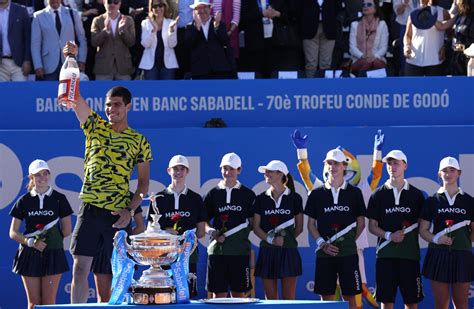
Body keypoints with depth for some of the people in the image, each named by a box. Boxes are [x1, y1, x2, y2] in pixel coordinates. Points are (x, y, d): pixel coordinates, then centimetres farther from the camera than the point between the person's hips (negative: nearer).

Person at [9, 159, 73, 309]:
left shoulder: (59, 199, 4)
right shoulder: (24, 201, 6)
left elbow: (67, 231, 9)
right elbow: (13, 233, 4)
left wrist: (51, 237, 2)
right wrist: (31, 242, -10)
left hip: (52, 254, -1)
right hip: (29, 255, 1)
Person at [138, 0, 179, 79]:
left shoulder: (171, 23, 4)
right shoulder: (146, 23, 5)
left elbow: (172, 44, -4)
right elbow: (145, 44, -6)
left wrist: (171, 29, -19)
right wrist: (153, 29, -20)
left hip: (167, 63, 0)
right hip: (150, 63, 0)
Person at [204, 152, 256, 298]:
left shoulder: (248, 194, 8)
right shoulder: (212, 194, 10)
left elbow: (252, 223, 8)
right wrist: (211, 231, -10)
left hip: (240, 250, -1)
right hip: (217, 249, 1)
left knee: (239, 294, 0)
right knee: (218, 294, 1)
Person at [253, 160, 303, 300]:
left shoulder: (294, 198, 2)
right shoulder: (261, 199, 6)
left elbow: (299, 227, 9)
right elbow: (256, 227, 5)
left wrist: (286, 239, -3)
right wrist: (271, 239, -10)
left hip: (288, 252, -2)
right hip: (267, 252, 2)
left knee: (288, 298, -3)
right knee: (270, 298, 3)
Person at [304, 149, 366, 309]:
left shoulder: (354, 193, 4)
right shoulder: (317, 194, 7)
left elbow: (361, 223, 9)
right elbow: (311, 224, 9)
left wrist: (349, 242, -1)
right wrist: (322, 243, -5)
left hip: (348, 253, -1)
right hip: (324, 253, 1)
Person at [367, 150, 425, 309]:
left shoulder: (416, 195, 7)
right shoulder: (379, 195, 7)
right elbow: (372, 226, 6)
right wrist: (389, 236, -10)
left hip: (410, 254, 0)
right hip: (386, 254, 0)